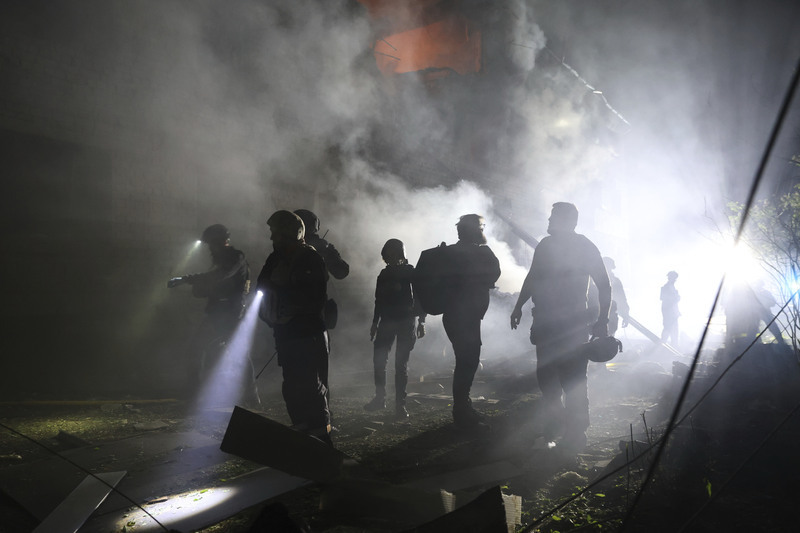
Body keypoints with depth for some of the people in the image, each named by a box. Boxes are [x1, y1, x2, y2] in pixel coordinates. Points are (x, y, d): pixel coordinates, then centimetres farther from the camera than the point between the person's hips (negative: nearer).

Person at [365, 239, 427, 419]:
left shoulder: (411, 272, -2)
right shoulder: (384, 274, 11)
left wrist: (421, 321, -10)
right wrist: (375, 323, 17)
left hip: (405, 322, -4)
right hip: (386, 322, 5)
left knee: (401, 363, -4)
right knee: (378, 360, 0)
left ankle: (400, 403, 1)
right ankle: (380, 398, 12)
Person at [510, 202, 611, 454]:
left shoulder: (585, 246, -4)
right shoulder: (545, 245, 13)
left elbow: (604, 284, -3)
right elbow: (532, 278, 23)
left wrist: (602, 321, -10)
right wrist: (519, 306, 21)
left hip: (573, 323, -6)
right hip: (545, 321, 6)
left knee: (572, 380, -7)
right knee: (545, 375, 10)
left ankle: (574, 435, 3)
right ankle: (554, 424, 27)